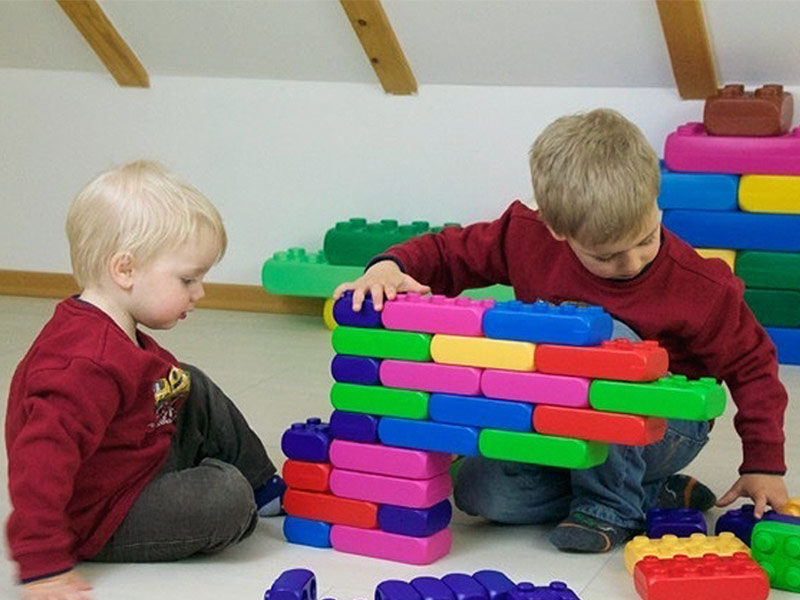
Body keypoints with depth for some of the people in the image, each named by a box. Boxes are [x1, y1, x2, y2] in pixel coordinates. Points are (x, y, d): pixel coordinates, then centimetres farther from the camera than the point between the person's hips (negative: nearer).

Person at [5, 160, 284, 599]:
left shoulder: (113, 334, 1)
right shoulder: (92, 365, -34)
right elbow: (40, 459, -41)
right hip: (99, 521, -11)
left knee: (196, 389, 14)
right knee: (227, 498, -24)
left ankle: (264, 486, 26)